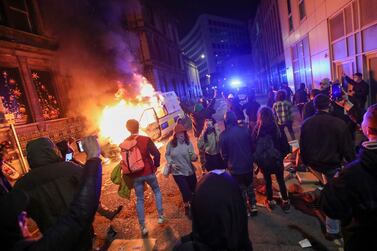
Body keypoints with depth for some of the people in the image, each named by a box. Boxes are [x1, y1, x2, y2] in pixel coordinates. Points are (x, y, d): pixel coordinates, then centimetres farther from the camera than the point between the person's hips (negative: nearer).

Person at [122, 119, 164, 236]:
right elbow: (156, 154, -14)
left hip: (135, 176, 2)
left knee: (139, 200, 14)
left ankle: (143, 226, 19)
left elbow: (124, 161, 4)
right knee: (157, 191, 23)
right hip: (148, 172, -2)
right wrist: (155, 166, 2)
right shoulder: (146, 139, -11)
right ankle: (160, 216, 24)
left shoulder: (123, 144, -2)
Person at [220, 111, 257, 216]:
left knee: (241, 188, 19)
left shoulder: (223, 135, -18)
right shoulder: (246, 130, -12)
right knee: (250, 186, 25)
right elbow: (252, 146, 0)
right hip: (248, 164, 2)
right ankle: (253, 206, 39)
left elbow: (224, 154, -10)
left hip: (235, 167, -2)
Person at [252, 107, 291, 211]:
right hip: (277, 160, 0)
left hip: (263, 161, 0)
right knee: (281, 180, 21)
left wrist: (257, 159, 4)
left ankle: (270, 201, 35)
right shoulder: (278, 129, -18)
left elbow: (253, 146, -11)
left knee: (267, 181, 21)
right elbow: (286, 147, -11)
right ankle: (285, 201, 31)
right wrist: (281, 155, 8)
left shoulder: (256, 130, -19)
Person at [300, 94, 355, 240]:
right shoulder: (339, 123, -17)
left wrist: (306, 162, 16)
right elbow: (348, 148, -10)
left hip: (313, 163, 4)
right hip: (332, 164, -3)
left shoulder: (306, 124, -6)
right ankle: (332, 231, 23)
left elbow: (303, 147, 3)